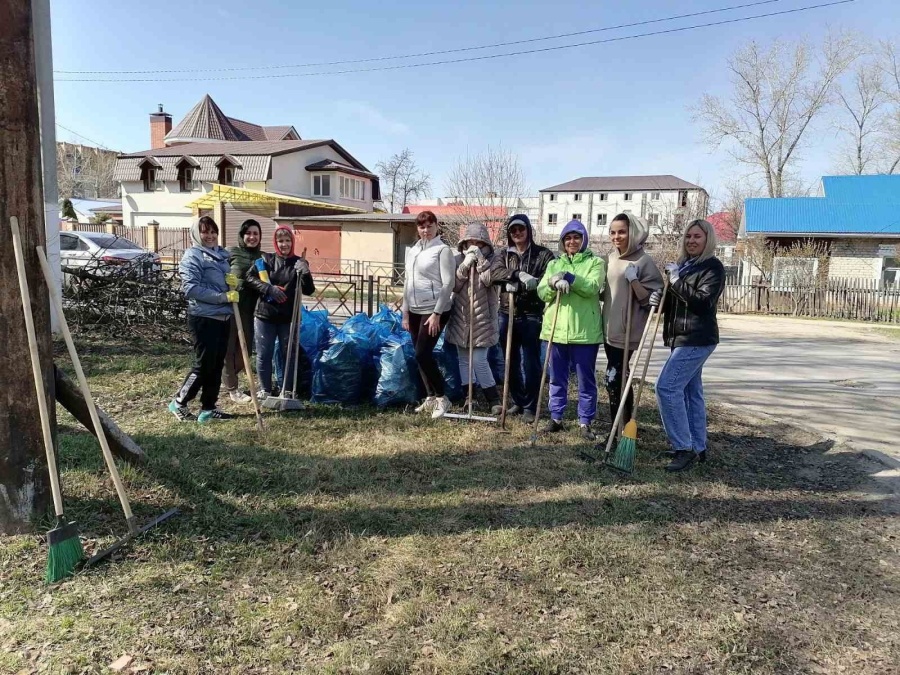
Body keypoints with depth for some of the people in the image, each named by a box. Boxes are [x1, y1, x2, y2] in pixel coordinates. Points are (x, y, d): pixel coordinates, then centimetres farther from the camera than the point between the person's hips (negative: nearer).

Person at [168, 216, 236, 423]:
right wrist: (223, 297, -21)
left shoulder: (222, 254, 14)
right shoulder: (192, 256, -8)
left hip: (223, 316, 8)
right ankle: (179, 402, 15)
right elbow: (191, 288, -19)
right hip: (204, 318, -7)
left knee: (217, 365, 10)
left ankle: (208, 408, 19)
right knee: (204, 365, -3)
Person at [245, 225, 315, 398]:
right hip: (265, 315, 0)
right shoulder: (266, 260, 1)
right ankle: (265, 390, 21)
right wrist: (268, 288, -18)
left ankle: (289, 391, 20)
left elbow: (309, 291, -5)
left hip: (289, 317, 0)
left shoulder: (299, 263, 1)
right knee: (263, 355, 6)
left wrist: (305, 273, -24)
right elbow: (249, 277, -5)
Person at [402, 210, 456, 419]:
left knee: (422, 354, -12)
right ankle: (431, 397, 21)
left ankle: (441, 398, 1)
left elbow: (448, 284, -12)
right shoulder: (412, 250, 13)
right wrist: (405, 312, 13)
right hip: (415, 310, 7)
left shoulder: (443, 250, -7)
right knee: (420, 354, 9)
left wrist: (436, 313, -17)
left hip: (434, 310, -7)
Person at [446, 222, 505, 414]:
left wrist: (480, 259, -16)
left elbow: (488, 279, -17)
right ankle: (470, 396, 24)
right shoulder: (458, 259, 6)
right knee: (464, 359, 11)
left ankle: (494, 400, 2)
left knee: (479, 360, -9)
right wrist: (465, 265, -15)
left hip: (482, 319, -4)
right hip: (461, 317, 4)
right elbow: (454, 285, -4)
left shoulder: (494, 260, -1)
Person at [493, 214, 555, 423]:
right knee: (512, 362, 11)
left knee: (530, 363, -2)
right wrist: (519, 275, -24)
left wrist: (516, 283, -20)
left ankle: (530, 407, 9)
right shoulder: (505, 255, 12)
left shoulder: (543, 254, 2)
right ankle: (517, 402, 24)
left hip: (532, 315, -4)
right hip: (507, 314, 4)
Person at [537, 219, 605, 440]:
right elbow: (542, 292, 2)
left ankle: (585, 422, 15)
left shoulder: (595, 262, 3)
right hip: (557, 329, 4)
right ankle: (556, 417, 23)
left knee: (586, 379, 4)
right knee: (557, 378, 12)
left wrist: (567, 278, -23)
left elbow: (593, 287, -15)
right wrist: (554, 283, -18)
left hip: (585, 330, -3)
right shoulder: (554, 264, 14)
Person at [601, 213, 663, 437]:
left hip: (627, 330, -8)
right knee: (620, 378, 13)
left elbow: (650, 299, -14)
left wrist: (633, 280, -25)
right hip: (610, 328, 8)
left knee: (614, 378, -12)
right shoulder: (610, 258, 11)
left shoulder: (644, 261, -11)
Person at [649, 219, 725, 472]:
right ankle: (698, 448, 20)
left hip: (697, 339, -9)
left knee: (667, 386, -16)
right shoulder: (682, 265, 17)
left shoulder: (713, 267, -8)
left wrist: (677, 282, -21)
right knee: (691, 391, 12)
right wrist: (658, 299, -1)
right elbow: (673, 302, 20)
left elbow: (704, 302, -20)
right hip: (682, 337, 9)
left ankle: (684, 448, -9)